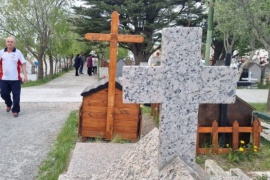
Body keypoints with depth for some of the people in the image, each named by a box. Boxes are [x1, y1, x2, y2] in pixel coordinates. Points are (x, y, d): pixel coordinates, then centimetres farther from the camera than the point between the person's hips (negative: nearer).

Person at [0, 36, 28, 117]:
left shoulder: (18, 52, -1)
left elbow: (23, 64, -1)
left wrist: (25, 75, -8)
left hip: (15, 79, -2)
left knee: (16, 95, -1)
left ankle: (15, 110, 11)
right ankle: (8, 104, 38)